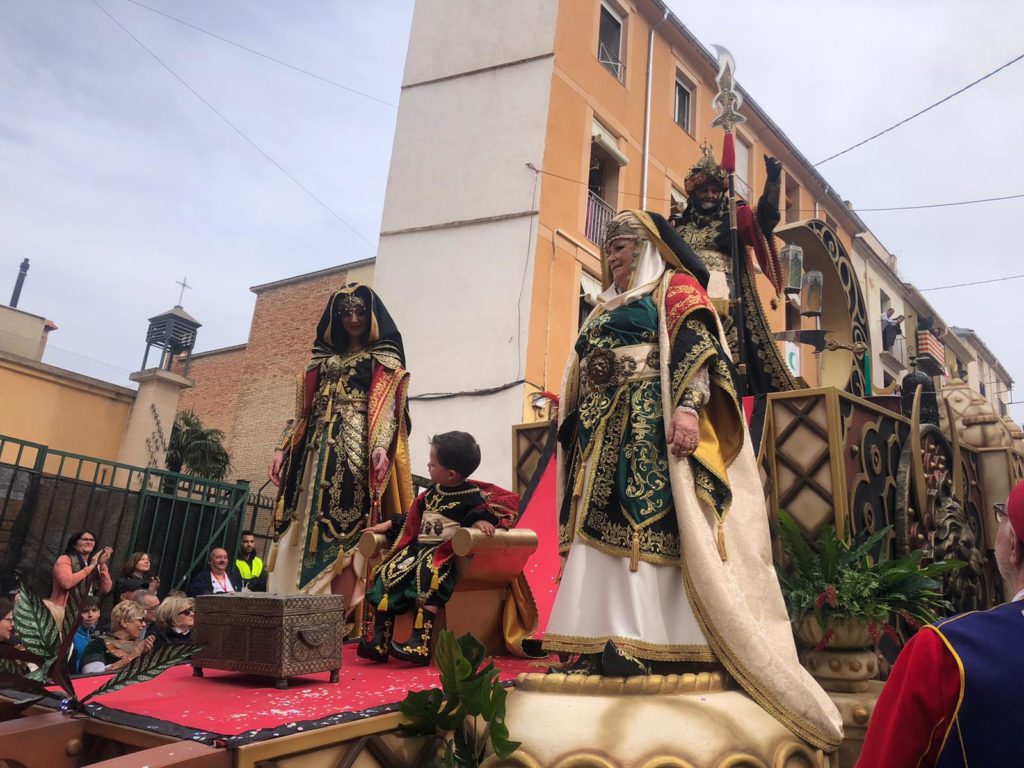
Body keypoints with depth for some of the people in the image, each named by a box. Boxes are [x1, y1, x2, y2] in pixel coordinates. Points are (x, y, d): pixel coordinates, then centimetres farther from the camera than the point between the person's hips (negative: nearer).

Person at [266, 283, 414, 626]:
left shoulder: (383, 359, 9)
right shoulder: (325, 358, 24)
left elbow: (387, 405, -6)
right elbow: (306, 410, 21)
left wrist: (381, 445, -24)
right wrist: (284, 448, 10)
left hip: (358, 450, -6)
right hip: (320, 450, 6)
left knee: (345, 530, -14)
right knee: (309, 529, 0)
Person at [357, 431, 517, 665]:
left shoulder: (473, 496, -5)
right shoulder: (432, 492, 18)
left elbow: (507, 503, -11)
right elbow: (413, 517, 30)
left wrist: (482, 520, -26)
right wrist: (389, 525, 29)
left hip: (445, 552, -7)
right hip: (418, 546, 7)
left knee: (427, 576, -36)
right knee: (388, 574, -14)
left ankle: (420, 644, -38)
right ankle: (379, 639, -16)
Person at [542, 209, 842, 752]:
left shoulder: (675, 287, 7)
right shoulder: (605, 308, 29)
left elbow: (697, 347, -9)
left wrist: (687, 406, -24)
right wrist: (572, 431, 19)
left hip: (652, 425, -8)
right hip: (604, 435, 8)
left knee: (653, 526, -14)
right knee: (601, 531, 0)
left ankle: (658, 645, -14)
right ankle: (603, 644, 1)